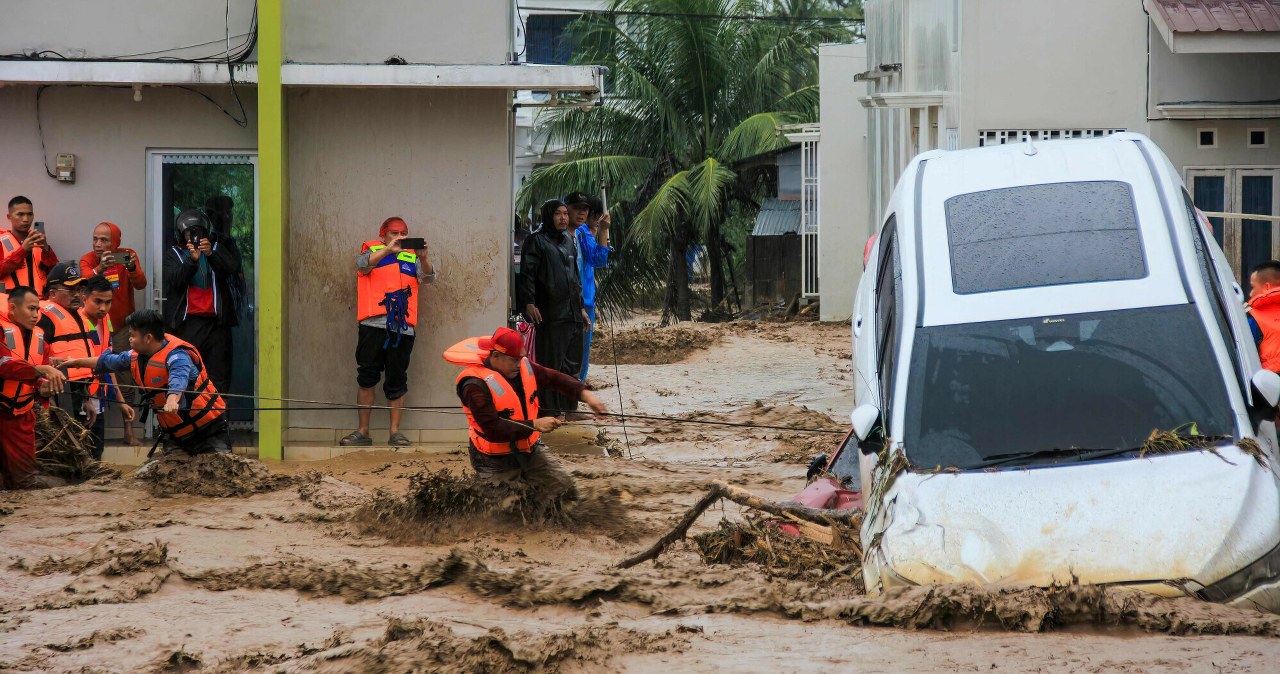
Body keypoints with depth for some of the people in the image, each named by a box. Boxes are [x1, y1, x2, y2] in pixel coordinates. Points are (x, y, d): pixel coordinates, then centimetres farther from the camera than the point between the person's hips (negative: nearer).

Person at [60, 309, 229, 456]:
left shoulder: (176, 356, -23)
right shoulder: (136, 356, 4)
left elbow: (178, 379, -46)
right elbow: (107, 362, 23)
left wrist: (173, 399, -66)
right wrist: (77, 362, 29)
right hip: (175, 435, 8)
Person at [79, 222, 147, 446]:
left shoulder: (127, 255, -5)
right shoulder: (87, 260, -8)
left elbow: (141, 284, -17)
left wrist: (132, 268, -38)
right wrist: (100, 269, -48)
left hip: (122, 326, 0)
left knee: (126, 380, -2)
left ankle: (129, 430, 4)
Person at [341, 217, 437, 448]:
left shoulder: (411, 258, 18)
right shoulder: (373, 251, 13)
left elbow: (428, 277, 4)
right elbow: (363, 264, -9)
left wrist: (423, 258, -16)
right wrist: (388, 249, -22)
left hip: (403, 327, 1)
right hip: (373, 324, -1)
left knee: (397, 382, 3)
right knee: (366, 379, -1)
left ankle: (395, 431, 7)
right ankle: (362, 432, 3)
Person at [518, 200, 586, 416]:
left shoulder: (569, 241, 18)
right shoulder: (537, 241, -3)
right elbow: (527, 273, -9)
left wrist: (581, 307, 23)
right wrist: (529, 303, -19)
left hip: (572, 313, 7)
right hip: (550, 314, -7)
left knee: (572, 363, 9)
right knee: (551, 362, -4)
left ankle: (569, 407, 18)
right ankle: (551, 409, 0)